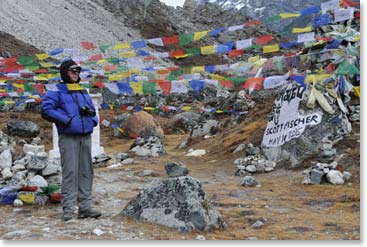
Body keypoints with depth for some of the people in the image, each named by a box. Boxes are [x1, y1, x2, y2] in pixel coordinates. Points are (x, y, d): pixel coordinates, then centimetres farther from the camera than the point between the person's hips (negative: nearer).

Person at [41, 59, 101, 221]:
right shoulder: (57, 91, 1)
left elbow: (92, 109, 23)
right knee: (70, 172, -8)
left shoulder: (83, 92, 21)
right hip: (69, 137, -6)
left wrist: (90, 112, -1)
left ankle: (84, 207, 12)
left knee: (86, 172, 6)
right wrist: (66, 120, -14)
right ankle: (68, 209, -3)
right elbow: (46, 109, -11)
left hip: (86, 137, 6)